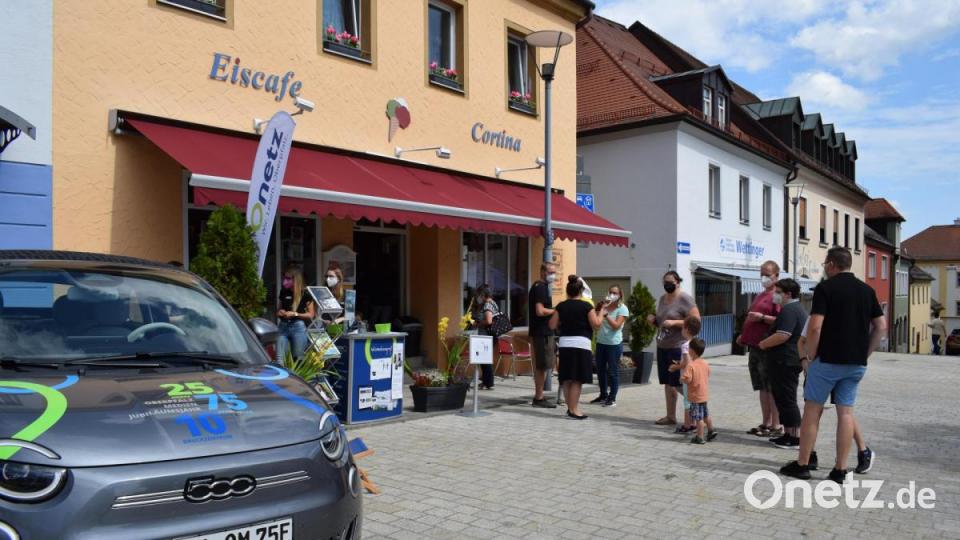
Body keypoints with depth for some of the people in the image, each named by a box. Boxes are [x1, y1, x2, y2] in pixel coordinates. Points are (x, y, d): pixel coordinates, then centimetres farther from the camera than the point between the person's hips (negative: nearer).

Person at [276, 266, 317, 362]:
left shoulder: (305, 294, -4)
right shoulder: (283, 292, 10)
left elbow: (311, 315, -4)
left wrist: (295, 314, -14)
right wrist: (279, 313, 0)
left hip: (298, 327, -4)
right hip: (283, 326, 4)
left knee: (297, 358, 1)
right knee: (279, 358, -5)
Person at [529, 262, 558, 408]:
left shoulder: (542, 287, 18)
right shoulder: (540, 287, -14)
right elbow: (540, 311, -23)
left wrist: (554, 310, 13)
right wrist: (555, 310, -11)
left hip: (544, 332, 10)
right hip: (542, 333, -10)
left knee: (541, 366, 14)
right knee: (543, 366, -6)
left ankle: (538, 396, 20)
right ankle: (539, 398, -1)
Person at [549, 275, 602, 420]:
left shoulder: (561, 306, 5)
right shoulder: (586, 306, -4)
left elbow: (552, 325, 6)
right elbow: (596, 324, -7)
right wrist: (600, 313, 8)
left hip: (565, 344, 4)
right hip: (581, 344, -4)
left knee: (567, 378, 11)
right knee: (577, 379, -1)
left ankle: (570, 407, 19)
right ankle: (574, 409, -1)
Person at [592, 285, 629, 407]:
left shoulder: (623, 309, -6)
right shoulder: (604, 305, 7)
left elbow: (616, 326, -16)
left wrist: (606, 314, -20)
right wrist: (601, 308, -6)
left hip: (614, 344, -5)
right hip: (600, 342, 5)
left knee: (612, 372, 1)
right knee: (600, 370, 12)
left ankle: (612, 398, 10)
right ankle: (603, 395, 26)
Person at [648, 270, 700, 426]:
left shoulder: (684, 299, -10)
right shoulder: (662, 299, 14)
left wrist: (674, 322, -22)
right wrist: (653, 320, 3)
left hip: (679, 347, -7)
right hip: (662, 347, 7)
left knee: (681, 385, -5)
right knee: (668, 383, 10)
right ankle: (670, 416, 19)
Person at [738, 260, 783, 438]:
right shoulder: (761, 295, 18)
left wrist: (762, 317, -24)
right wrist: (745, 335, 18)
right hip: (755, 346, 9)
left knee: (772, 388, -3)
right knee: (763, 388, 13)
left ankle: (776, 426, 4)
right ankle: (766, 423, 20)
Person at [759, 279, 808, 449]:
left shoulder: (789, 310, -17)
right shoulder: (797, 309, 18)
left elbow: (782, 335, -26)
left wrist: (763, 343, -15)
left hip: (785, 362, -11)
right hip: (789, 360, 11)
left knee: (786, 399, -5)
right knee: (783, 398, 16)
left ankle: (795, 437, 0)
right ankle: (788, 434, 22)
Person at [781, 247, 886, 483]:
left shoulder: (825, 288, -9)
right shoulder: (867, 290, 9)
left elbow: (815, 327, -16)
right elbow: (881, 326, 10)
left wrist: (809, 356, -5)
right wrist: (865, 353, 14)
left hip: (827, 360, -5)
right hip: (856, 363, 5)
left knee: (812, 410, 4)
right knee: (846, 412, 8)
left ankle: (802, 465, 10)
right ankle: (840, 470, 10)